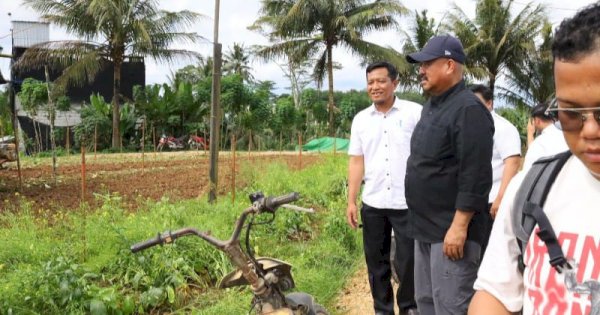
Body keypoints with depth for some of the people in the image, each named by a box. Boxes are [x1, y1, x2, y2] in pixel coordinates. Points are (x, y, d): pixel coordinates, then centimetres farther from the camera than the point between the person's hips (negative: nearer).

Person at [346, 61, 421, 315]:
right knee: (376, 260, 12)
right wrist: (351, 201, 4)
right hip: (373, 204, 4)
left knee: (408, 260, 4)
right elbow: (356, 162, 8)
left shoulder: (415, 112, -4)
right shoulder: (361, 119, 8)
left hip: (408, 203, -4)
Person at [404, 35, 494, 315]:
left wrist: (459, 226, -23)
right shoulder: (431, 106, 14)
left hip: (451, 230, -10)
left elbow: (475, 176, -22)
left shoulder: (468, 109, -16)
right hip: (426, 228, 10)